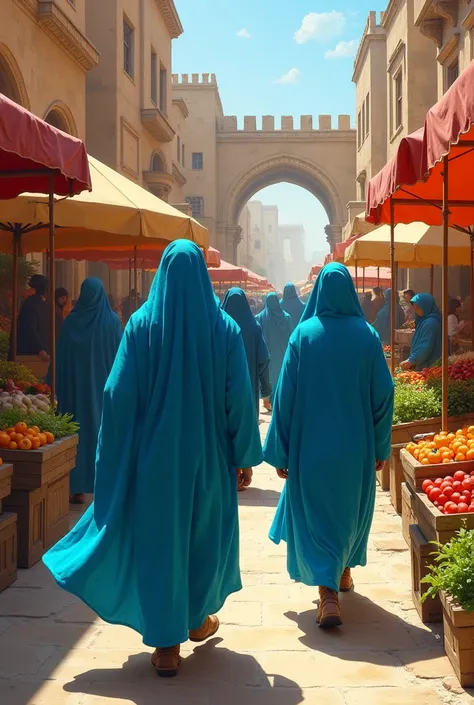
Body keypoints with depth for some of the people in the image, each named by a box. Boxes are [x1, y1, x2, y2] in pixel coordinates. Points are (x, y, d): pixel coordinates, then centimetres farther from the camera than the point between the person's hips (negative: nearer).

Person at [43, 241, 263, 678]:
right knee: (206, 531, 20)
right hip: (209, 454, 1)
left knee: (157, 536, 8)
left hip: (154, 453, -1)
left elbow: (119, 393, -9)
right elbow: (240, 399, -7)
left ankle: (168, 645, 11)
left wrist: (114, 456, 1)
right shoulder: (225, 327, -6)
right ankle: (198, 618, 38)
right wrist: (245, 458, 2)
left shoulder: (142, 323, -7)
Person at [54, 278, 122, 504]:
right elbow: (120, 355, -3)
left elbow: (61, 358, 0)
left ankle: (78, 488, 7)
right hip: (105, 387, -1)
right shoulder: (112, 320, -5)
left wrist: (60, 390, 7)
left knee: (79, 432, 7)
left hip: (77, 386, 1)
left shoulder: (71, 321, -3)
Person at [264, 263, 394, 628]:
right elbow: (383, 393, -3)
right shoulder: (367, 336, -5)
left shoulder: (303, 334, -8)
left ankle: (329, 595, -8)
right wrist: (380, 446, 7)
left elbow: (286, 396, -8)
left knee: (316, 511, 4)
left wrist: (280, 453, -1)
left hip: (311, 444, -2)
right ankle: (344, 571, 40)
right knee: (351, 506, 22)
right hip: (355, 444, 2)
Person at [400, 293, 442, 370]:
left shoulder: (430, 322, -18)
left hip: (427, 366, -9)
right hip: (422, 365, 9)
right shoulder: (424, 320, 13)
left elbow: (425, 347, -22)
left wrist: (411, 361, -18)